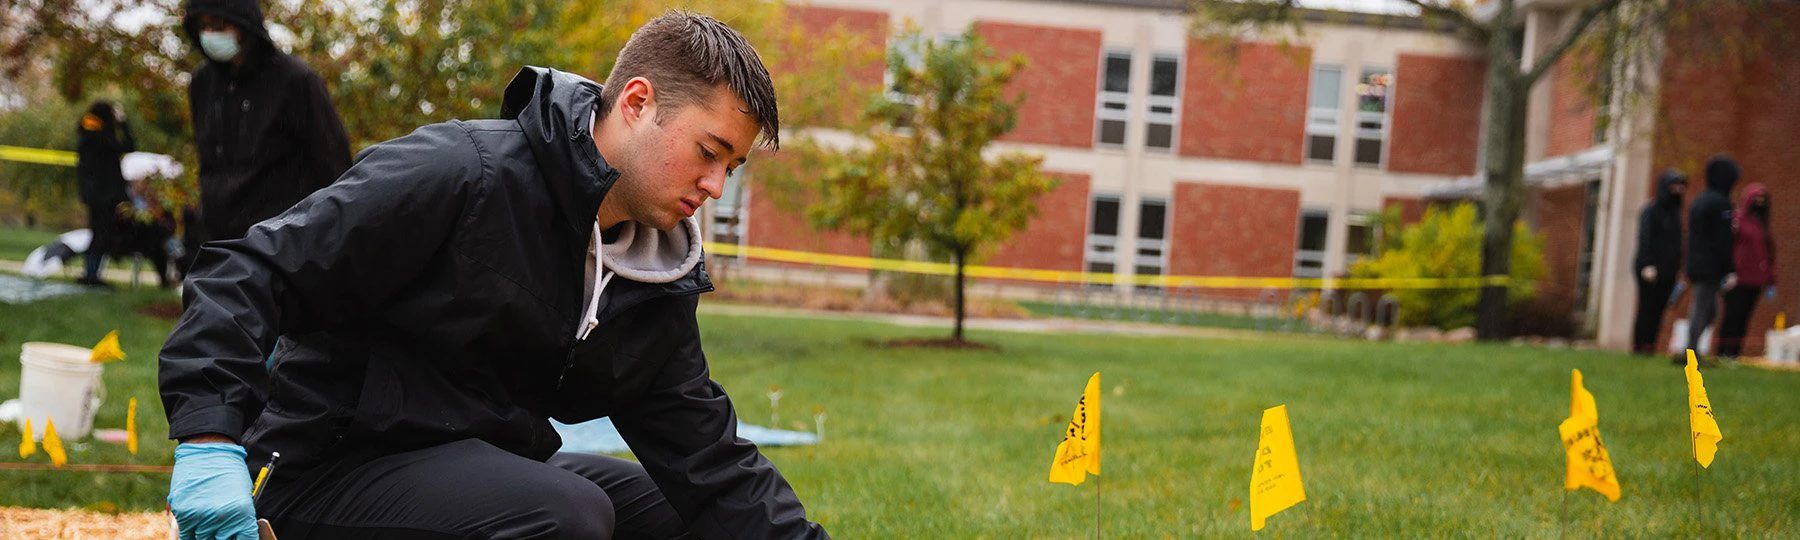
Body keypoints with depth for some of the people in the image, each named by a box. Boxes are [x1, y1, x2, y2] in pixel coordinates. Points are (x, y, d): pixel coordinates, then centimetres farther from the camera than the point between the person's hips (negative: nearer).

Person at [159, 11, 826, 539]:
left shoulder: (660, 291, 4)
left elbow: (715, 465, 3)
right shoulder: (458, 173, -18)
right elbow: (250, 272, -18)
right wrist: (210, 439, -29)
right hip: (336, 474, -8)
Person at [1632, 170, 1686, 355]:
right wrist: (1647, 265, -23)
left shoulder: (1675, 212, 14)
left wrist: (1678, 268, 12)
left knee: (1658, 310, 3)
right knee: (1646, 309, -5)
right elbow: (1644, 239, -14)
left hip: (1668, 271, 6)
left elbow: (1677, 242, 17)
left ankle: (1650, 346, 5)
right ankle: (1638, 346, -2)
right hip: (1651, 269, -6)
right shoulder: (1650, 211, -6)